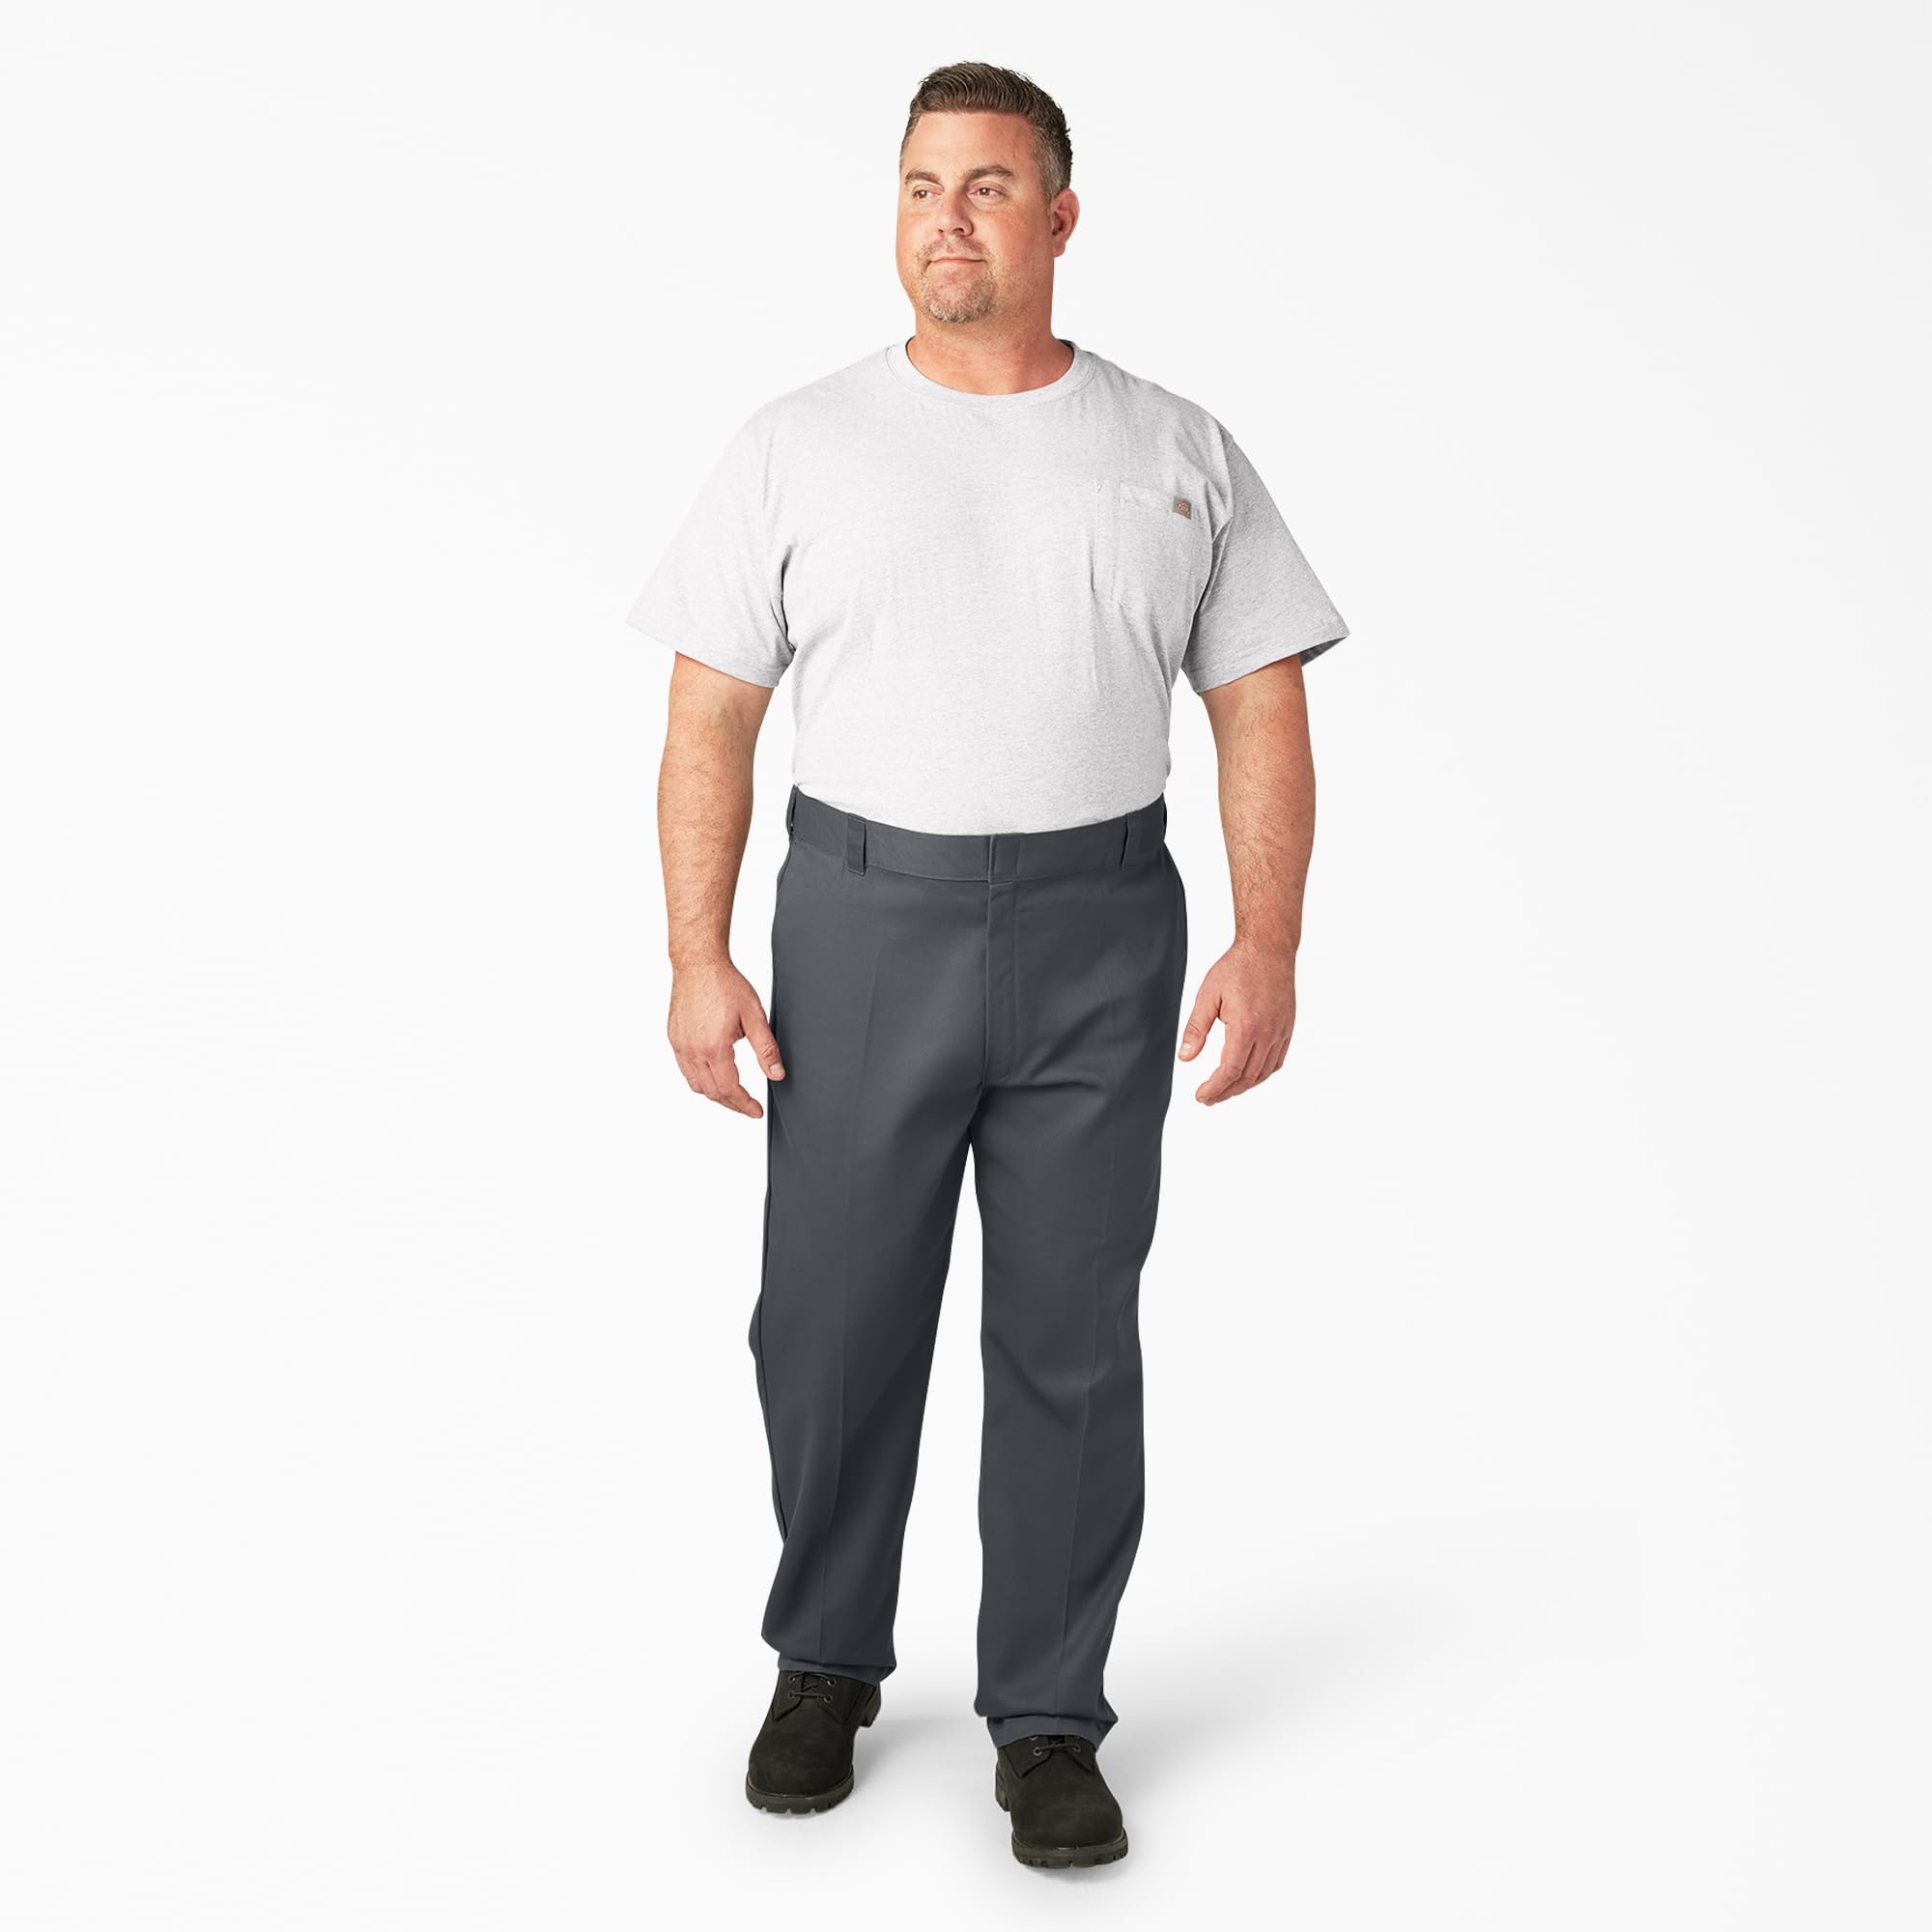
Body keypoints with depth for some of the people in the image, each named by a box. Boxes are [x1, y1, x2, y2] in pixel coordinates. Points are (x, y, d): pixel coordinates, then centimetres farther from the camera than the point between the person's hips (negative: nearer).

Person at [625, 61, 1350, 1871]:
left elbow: (1263, 712, 4)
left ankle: (1047, 1722, 17)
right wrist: (698, 958, -7)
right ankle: (825, 1665, 28)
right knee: (834, 1321, 6)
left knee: (1069, 1340, 4)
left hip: (1099, 938, 0)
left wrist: (1267, 945, -7)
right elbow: (709, 719, 2)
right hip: (861, 923, 0)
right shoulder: (795, 447, 3)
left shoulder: (1180, 455, 6)